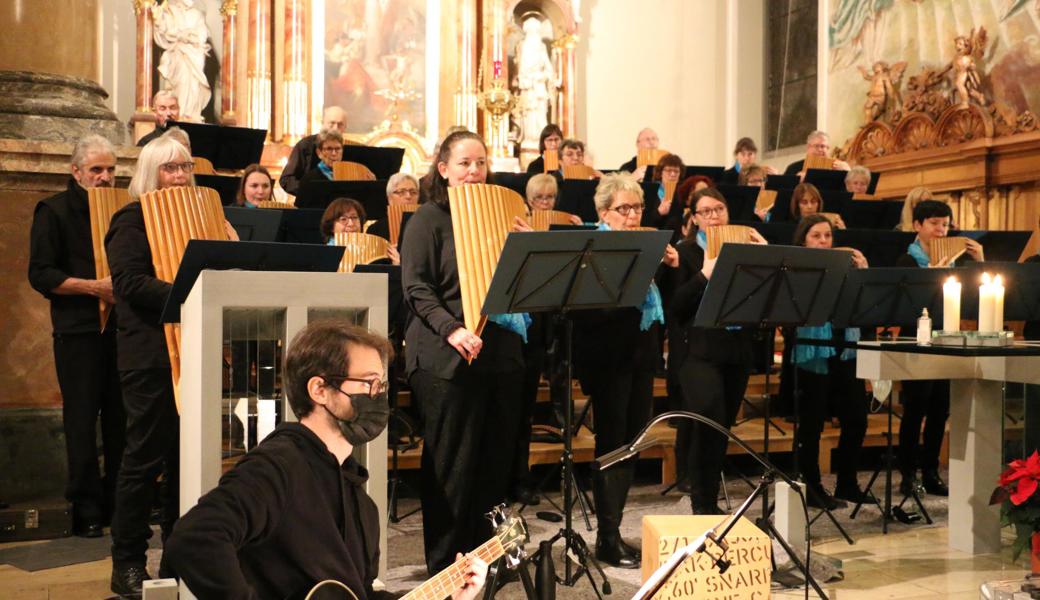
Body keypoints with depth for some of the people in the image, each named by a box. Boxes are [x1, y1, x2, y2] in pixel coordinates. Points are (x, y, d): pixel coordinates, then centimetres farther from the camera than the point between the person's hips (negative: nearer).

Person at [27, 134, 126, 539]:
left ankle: (118, 504, 15)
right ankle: (86, 509, 7)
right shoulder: (54, 211, 1)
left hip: (120, 328, 5)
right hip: (78, 331, -4)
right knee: (82, 421, -1)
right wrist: (93, 286, -18)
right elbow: (40, 275, -7)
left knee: (121, 419, 6)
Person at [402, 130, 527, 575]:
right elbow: (416, 289, -10)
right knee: (453, 465, -1)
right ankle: (444, 564, 11)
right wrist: (452, 329, -24)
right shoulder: (429, 219, -1)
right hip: (449, 357, -6)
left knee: (496, 460, 10)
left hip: (501, 352, 6)